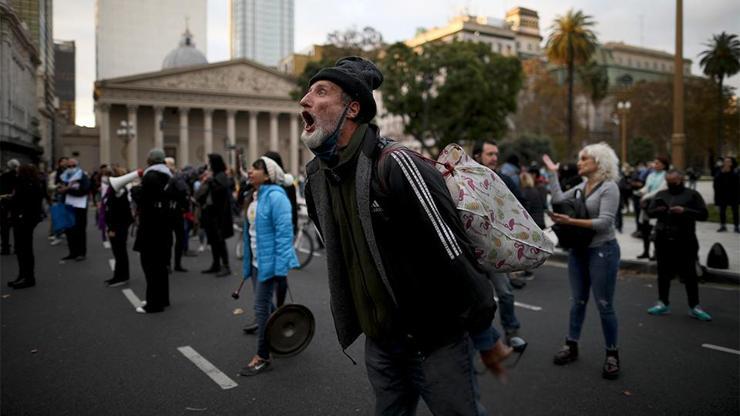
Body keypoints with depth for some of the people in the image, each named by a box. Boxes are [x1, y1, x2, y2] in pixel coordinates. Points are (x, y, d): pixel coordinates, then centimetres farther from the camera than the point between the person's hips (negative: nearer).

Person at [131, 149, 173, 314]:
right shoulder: (167, 175, 10)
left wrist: (134, 189, 1)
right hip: (164, 224, 9)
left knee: (150, 263, -3)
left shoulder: (150, 176, -16)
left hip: (151, 226, -9)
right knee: (160, 263, 16)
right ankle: (162, 298, 25)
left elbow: (142, 198, -19)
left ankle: (154, 303, 1)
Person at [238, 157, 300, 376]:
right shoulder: (255, 196, 10)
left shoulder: (275, 196, -18)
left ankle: (263, 356, 8)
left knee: (261, 307, -4)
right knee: (265, 305, 17)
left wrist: (280, 269, -24)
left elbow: (284, 232, -22)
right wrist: (248, 261, 18)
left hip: (269, 262, -9)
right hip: (256, 261, 9)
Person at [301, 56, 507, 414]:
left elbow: (453, 257, -22)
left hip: (438, 337, -7)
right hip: (379, 341, 7)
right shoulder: (315, 177, 1)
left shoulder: (396, 166, -23)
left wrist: (486, 339, -14)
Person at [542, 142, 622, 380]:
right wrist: (552, 174, 4)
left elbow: (604, 222, -21)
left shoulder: (609, 187, -12)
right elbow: (558, 199, 1)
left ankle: (612, 355, 16)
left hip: (602, 251, -7)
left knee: (604, 305, 1)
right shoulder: (582, 186, 8)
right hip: (578, 251, 7)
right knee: (577, 301, 14)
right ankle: (572, 346, 25)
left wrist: (571, 222, -28)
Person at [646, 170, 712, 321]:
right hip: (663, 241, 3)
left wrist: (685, 211, -19)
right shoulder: (661, 195, 11)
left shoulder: (692, 194, 1)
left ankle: (694, 307, 13)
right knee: (663, 273, 10)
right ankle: (663, 303, 21)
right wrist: (657, 210, -13)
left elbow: (704, 214, -4)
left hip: (685, 242, -3)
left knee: (690, 274, 3)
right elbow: (649, 211, 10)